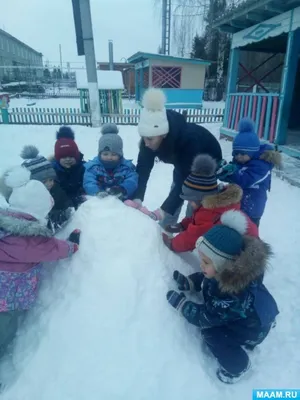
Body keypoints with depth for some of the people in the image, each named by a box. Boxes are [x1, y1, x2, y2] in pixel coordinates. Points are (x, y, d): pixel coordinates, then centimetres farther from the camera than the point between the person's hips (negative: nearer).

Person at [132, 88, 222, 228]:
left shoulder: (189, 139, -43)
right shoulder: (150, 135, -27)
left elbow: (186, 180, -42)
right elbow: (143, 167, -28)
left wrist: (165, 208, -49)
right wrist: (137, 197, -41)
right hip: (182, 163, 5)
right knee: (174, 200, 11)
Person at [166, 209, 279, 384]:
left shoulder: (232, 297, -43)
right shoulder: (234, 271, -21)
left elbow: (204, 318, -29)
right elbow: (207, 279, -1)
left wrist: (180, 302, -24)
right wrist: (188, 282, -13)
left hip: (253, 328, -7)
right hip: (245, 313, 8)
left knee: (210, 333, -13)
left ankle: (236, 366, 10)